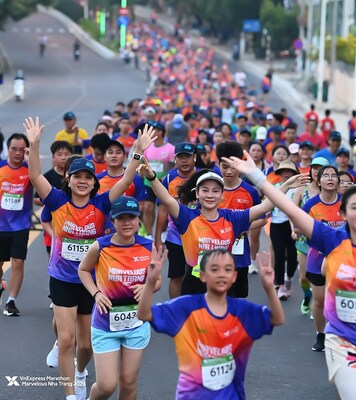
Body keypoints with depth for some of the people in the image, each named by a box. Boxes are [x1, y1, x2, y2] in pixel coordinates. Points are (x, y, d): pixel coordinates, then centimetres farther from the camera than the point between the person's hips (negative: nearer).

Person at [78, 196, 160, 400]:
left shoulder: (148, 247, -8)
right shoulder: (100, 247, -13)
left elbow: (157, 281, 5)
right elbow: (83, 270, 5)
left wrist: (147, 287, -17)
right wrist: (96, 294, -10)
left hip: (137, 323, 2)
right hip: (105, 324, -2)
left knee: (129, 382, 11)